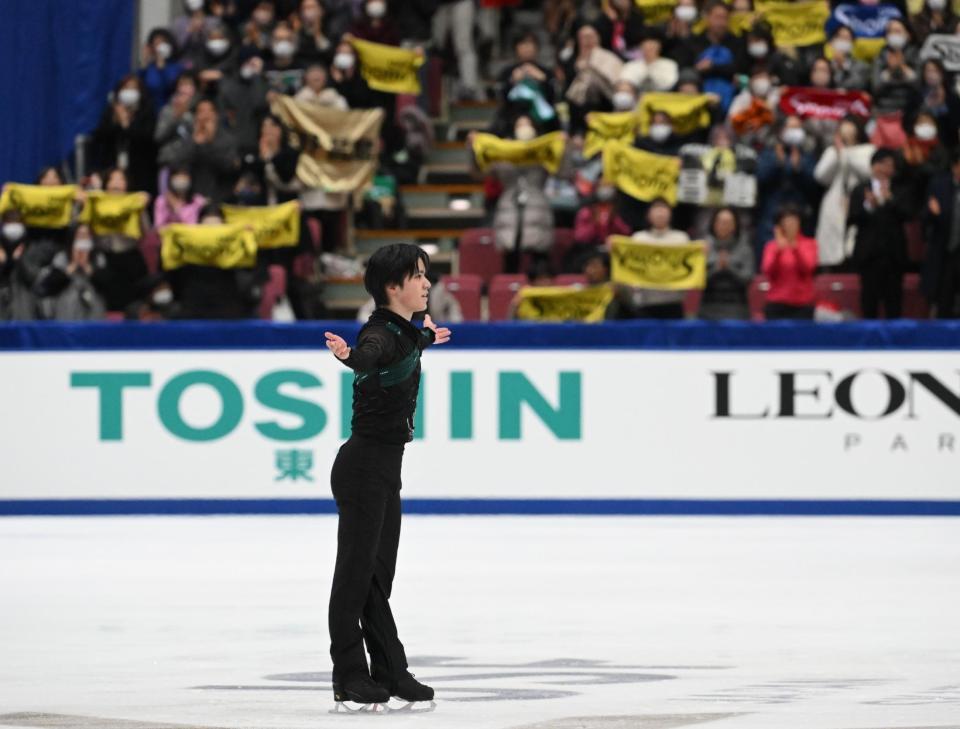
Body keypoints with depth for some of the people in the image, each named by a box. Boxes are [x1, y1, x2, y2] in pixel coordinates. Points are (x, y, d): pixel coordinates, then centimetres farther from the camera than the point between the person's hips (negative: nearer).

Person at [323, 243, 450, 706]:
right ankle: (349, 678, 3)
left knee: (379, 576, 14)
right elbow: (369, 353, -44)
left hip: (385, 468, 9)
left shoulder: (404, 332, 9)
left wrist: (427, 337, 58)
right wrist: (347, 355, -67)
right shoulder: (381, 333, -19)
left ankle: (389, 672, 20)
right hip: (363, 465, -9)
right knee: (356, 571, -2)